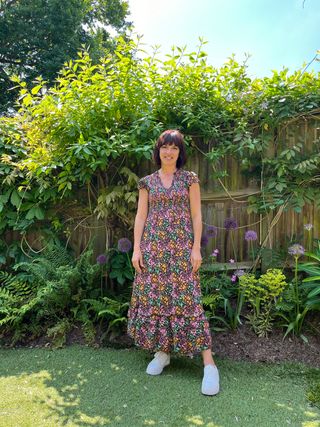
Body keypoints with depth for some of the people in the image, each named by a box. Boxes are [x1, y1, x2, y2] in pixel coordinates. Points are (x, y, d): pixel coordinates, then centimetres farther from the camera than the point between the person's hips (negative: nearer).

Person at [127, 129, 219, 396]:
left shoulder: (189, 179, 5)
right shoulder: (148, 182, 9)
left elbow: (196, 215, 1)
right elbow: (140, 216, 7)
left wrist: (196, 248, -7)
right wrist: (136, 248, -1)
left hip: (181, 246, -2)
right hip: (153, 246, 3)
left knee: (187, 298, -6)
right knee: (153, 296, 5)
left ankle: (209, 364, 1)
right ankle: (162, 352, 23)